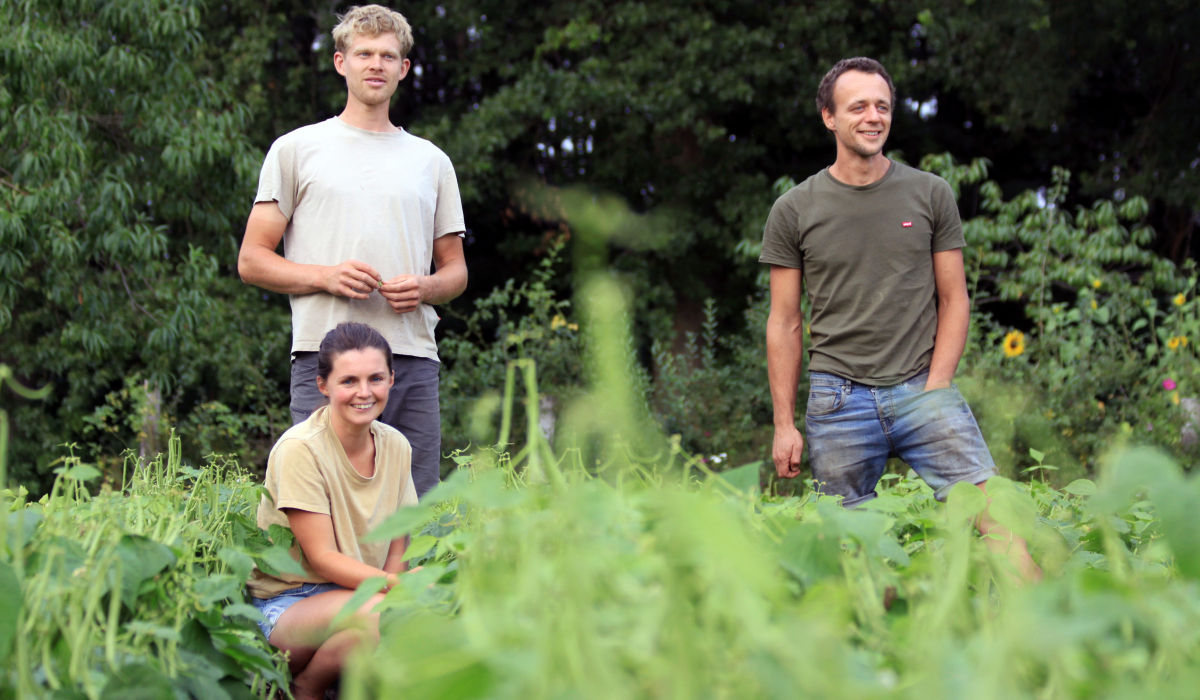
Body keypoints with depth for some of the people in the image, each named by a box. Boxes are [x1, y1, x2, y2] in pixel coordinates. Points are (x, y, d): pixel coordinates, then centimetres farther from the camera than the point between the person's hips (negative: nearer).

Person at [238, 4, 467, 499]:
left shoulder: (432, 161, 19)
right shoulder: (297, 149, 9)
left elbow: (455, 268, 21)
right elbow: (252, 260, 6)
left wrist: (425, 287, -2)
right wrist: (326, 276, -11)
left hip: (414, 360, 3)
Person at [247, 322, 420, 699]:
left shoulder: (395, 446, 3)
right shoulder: (300, 449, -15)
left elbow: (396, 548, 5)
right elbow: (322, 557, -18)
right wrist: (395, 584, -31)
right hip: (288, 602, -5)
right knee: (375, 613, -36)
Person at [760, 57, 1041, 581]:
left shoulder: (931, 195, 7)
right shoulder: (795, 210, 5)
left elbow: (954, 300, 10)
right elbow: (785, 324, 7)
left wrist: (935, 388, -4)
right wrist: (784, 425, 3)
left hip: (921, 388, 0)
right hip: (838, 396, 0)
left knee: (996, 513, -13)